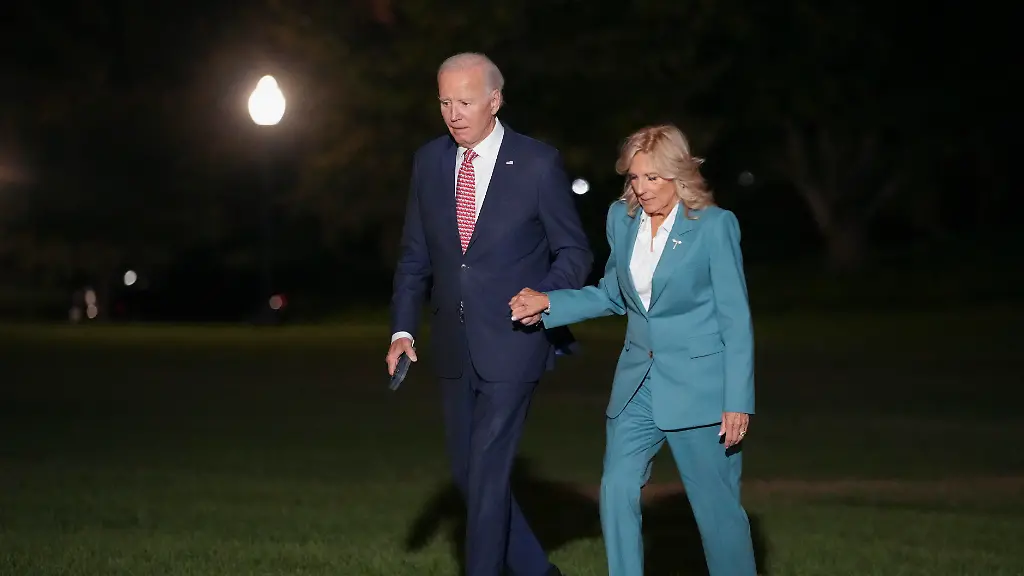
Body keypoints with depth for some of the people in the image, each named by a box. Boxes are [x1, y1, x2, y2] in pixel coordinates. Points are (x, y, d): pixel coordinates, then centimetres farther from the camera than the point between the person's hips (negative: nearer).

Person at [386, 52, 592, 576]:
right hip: (453, 346, 6)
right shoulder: (428, 161, 5)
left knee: (487, 472, -7)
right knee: (466, 471, 12)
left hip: (511, 341, -5)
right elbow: (414, 255, 10)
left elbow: (574, 251, -1)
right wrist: (402, 329, 0)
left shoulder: (538, 164, -8)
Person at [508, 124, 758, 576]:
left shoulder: (714, 226, -10)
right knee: (617, 491, -7)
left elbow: (736, 318, -9)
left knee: (717, 504, 3)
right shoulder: (622, 219, 5)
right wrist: (549, 303, 4)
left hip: (698, 383, -5)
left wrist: (738, 401, -12)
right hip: (638, 381, 5)